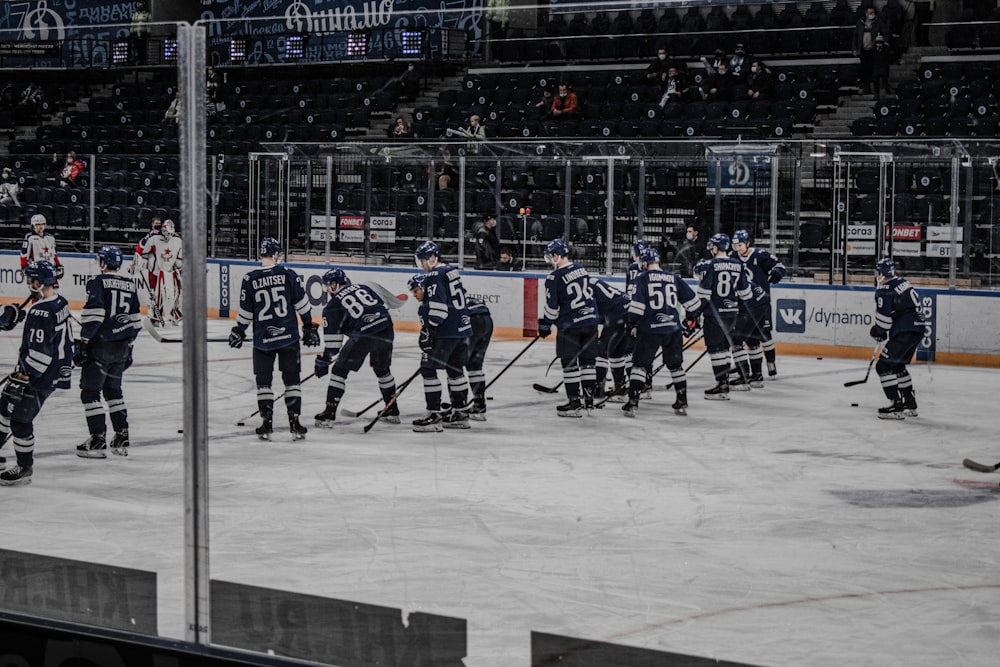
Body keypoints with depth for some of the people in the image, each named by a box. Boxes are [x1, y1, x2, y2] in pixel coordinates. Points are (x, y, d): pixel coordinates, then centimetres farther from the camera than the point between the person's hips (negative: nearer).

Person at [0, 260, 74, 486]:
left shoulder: (41, 313, -26)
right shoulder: (60, 303, 5)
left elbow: (40, 353, -28)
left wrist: (25, 374, -17)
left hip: (40, 377, -11)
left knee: (20, 419, -1)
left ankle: (25, 467, 10)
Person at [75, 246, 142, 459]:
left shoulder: (98, 282, -10)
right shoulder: (129, 285, 10)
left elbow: (93, 315, -19)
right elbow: (136, 320, 14)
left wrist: (83, 343, -13)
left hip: (101, 345, -7)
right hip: (121, 346, 7)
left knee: (90, 391, 0)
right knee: (113, 390, 19)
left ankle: (98, 440, -4)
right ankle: (122, 438, 18)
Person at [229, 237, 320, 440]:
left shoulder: (250, 279, -4)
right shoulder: (288, 274, -3)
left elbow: (245, 311, 1)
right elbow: (301, 303, 0)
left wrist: (238, 332, 16)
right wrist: (309, 326, 10)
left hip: (262, 339, 0)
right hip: (289, 336, 0)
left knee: (263, 380, 10)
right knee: (292, 379, 8)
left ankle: (266, 423, 6)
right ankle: (294, 422, 5)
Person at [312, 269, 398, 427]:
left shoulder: (333, 304, 10)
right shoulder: (364, 288, 24)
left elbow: (333, 338, 6)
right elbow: (383, 307, 21)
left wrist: (324, 361, 11)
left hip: (363, 335, -5)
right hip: (386, 330, 5)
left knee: (340, 370, 7)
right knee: (383, 370, 27)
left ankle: (329, 414, 2)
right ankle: (392, 411, 34)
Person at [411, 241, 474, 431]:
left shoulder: (435, 276, -14)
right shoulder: (452, 271, 15)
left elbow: (437, 307, -23)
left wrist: (427, 330, -20)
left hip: (445, 333, -10)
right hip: (461, 329, 10)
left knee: (428, 369, -6)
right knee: (455, 369, 18)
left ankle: (434, 416, -8)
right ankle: (460, 413, 24)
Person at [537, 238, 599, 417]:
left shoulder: (555, 277, -14)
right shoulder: (581, 269, 7)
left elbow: (551, 307, -12)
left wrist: (544, 325, 1)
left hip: (569, 325, -6)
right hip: (590, 321, 7)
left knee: (569, 362, 1)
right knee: (588, 359, 13)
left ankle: (574, 401, 1)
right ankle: (589, 395, 17)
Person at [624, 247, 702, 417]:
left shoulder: (643, 278, -3)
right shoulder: (673, 278, 9)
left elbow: (637, 302, -11)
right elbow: (691, 299, 13)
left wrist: (632, 321, 1)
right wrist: (692, 318, 25)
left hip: (649, 328, -3)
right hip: (673, 328, 4)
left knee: (640, 364, 4)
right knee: (675, 365, 17)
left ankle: (632, 402, -3)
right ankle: (682, 403, 19)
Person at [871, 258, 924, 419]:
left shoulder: (884, 291, -13)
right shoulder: (903, 282, 15)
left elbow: (883, 317, -15)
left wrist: (879, 332, 8)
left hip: (904, 332, -10)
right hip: (918, 328, 10)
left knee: (884, 366, -6)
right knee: (898, 366, 23)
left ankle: (897, 405, -13)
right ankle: (910, 405, 28)